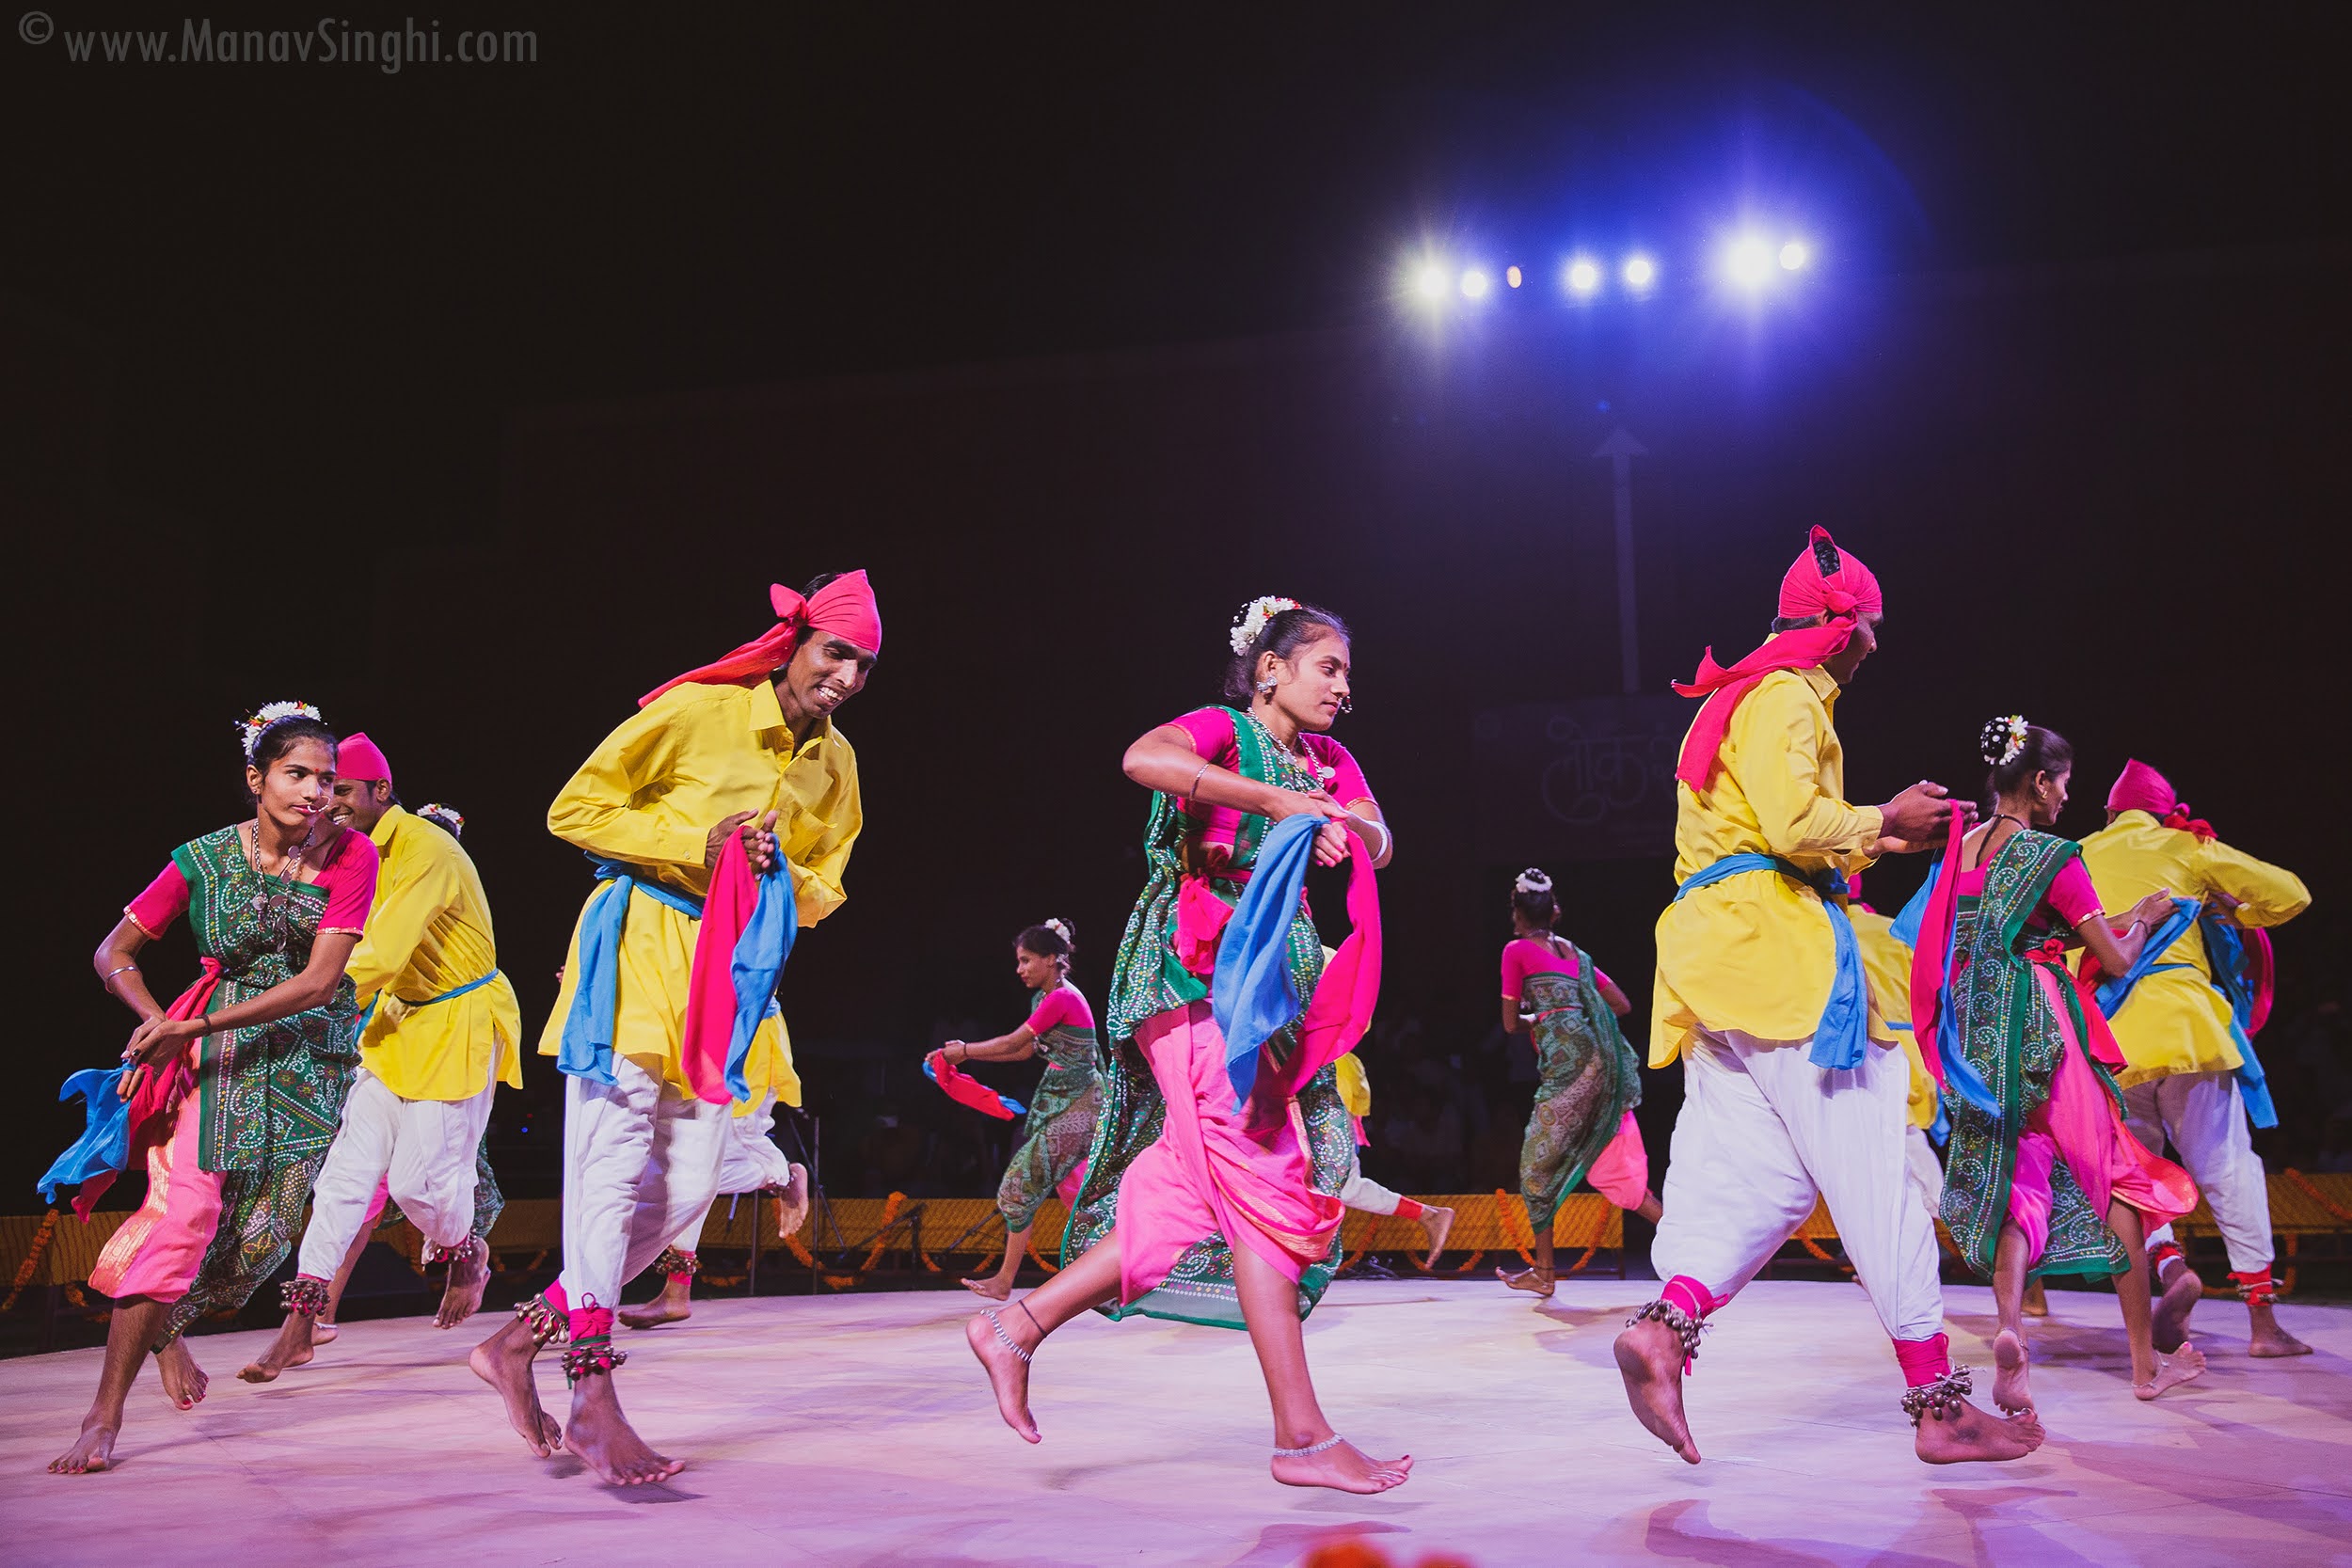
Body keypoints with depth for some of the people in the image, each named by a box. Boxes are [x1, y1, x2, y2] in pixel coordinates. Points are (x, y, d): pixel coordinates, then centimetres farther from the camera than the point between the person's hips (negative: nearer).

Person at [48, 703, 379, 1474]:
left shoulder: (351, 855, -11)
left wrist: (196, 1027, -18)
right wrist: (160, 1023, -16)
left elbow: (319, 981, -17)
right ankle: (104, 1415, -6)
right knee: (183, 1208, -14)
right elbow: (114, 954, 1)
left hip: (314, 1048, 1)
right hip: (217, 1045, -1)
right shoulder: (205, 858, -8)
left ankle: (165, 1326, 33)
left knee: (262, 1223, 2)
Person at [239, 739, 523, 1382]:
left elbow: (383, 957, -28)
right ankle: (301, 1323, 3)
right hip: (397, 1022, 8)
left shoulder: (426, 850, -20)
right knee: (348, 1164, 0)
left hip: (457, 1028, -8)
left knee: (419, 1179, -3)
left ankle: (467, 1250, 30)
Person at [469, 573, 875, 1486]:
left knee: (686, 1189, 3)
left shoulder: (836, 762, 9)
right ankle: (593, 1400, -3)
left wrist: (778, 874, -7)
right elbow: (574, 809, -6)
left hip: (729, 979, 7)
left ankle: (519, 1341, 17)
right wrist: (698, 844, -15)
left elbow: (823, 889, 17)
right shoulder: (696, 710, -9)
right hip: (637, 956, -6)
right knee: (612, 1168, -10)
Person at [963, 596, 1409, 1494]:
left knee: (1198, 1191, 6)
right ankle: (1303, 1437, -4)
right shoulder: (1223, 731, -4)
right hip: (1198, 975, -8)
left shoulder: (1328, 760, 21)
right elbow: (1145, 758, -26)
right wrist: (1279, 801, -24)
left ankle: (1017, 1328, 15)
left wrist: (1346, 821, -15)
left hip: (1268, 988, 8)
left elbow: (1380, 844, 8)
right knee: (1264, 1186, -9)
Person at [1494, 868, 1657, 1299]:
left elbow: (1510, 1024, 5)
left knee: (1538, 1163, 4)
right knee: (1612, 1166, 12)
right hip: (1602, 1060, 7)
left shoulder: (1517, 949, 3)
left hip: (1568, 1062, -7)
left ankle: (1544, 1272, 8)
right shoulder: (1573, 951, 22)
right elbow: (1622, 1006, 24)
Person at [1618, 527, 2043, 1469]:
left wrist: (1874, 842, 24)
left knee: (1765, 1175, 3)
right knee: (1875, 1165, -5)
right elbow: (1795, 825, -20)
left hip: (1726, 955, 10)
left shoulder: (1736, 702, 28)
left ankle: (1667, 1325, -15)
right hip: (1780, 948, -10)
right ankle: (1938, 1400, 0)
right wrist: (1882, 821, -3)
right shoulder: (1786, 697, -5)